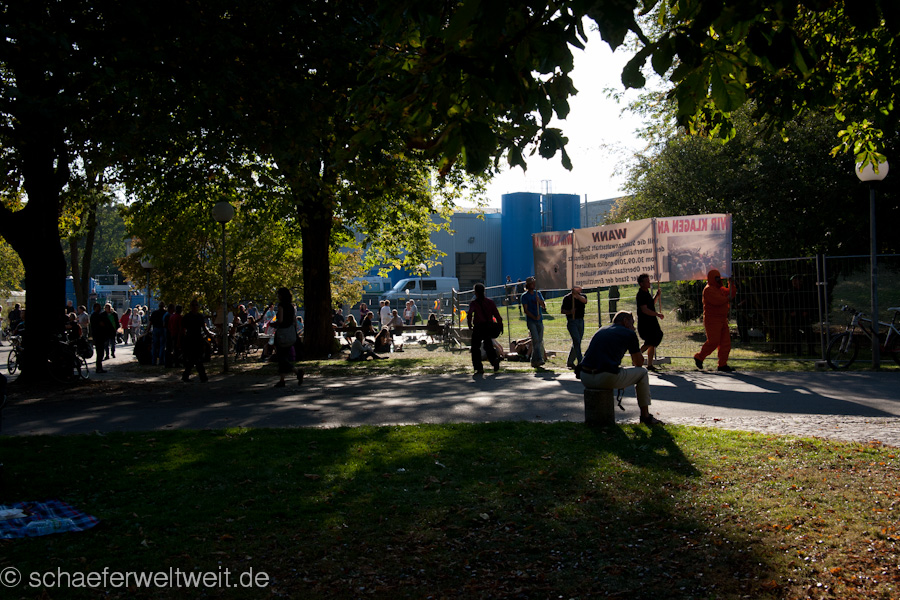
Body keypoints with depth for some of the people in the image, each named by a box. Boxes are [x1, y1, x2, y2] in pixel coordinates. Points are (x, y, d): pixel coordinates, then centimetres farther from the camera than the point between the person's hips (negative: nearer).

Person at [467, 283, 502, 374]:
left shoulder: (473, 303, -5)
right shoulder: (490, 302, 7)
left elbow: (469, 315, -17)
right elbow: (497, 314, 4)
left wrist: (470, 325, -6)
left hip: (478, 327, -4)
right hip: (489, 326, 4)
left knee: (475, 347, 8)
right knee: (488, 345, 18)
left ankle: (478, 367, 2)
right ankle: (494, 359, -10)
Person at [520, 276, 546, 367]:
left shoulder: (538, 293, 15)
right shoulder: (524, 296, 0)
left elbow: (544, 306, 12)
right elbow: (525, 310, -6)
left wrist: (539, 301, -8)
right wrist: (534, 317, -17)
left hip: (539, 320, 5)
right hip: (531, 321, -5)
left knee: (540, 341, 3)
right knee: (535, 339, -17)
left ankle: (534, 360, 11)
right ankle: (539, 359, -21)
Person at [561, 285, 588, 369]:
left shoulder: (582, 296, 8)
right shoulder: (567, 298, -1)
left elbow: (585, 301, -15)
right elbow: (563, 311, -1)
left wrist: (577, 295, -25)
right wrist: (570, 312, -18)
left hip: (581, 321, 5)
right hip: (572, 321, -5)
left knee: (577, 343, 9)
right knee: (577, 341, -15)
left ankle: (570, 362, 20)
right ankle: (580, 362, -17)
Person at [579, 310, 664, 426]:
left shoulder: (601, 330, 25)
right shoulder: (629, 334, 7)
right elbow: (639, 363, 15)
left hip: (585, 379, 7)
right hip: (606, 379, -6)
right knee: (642, 372, 17)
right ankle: (645, 415, 21)